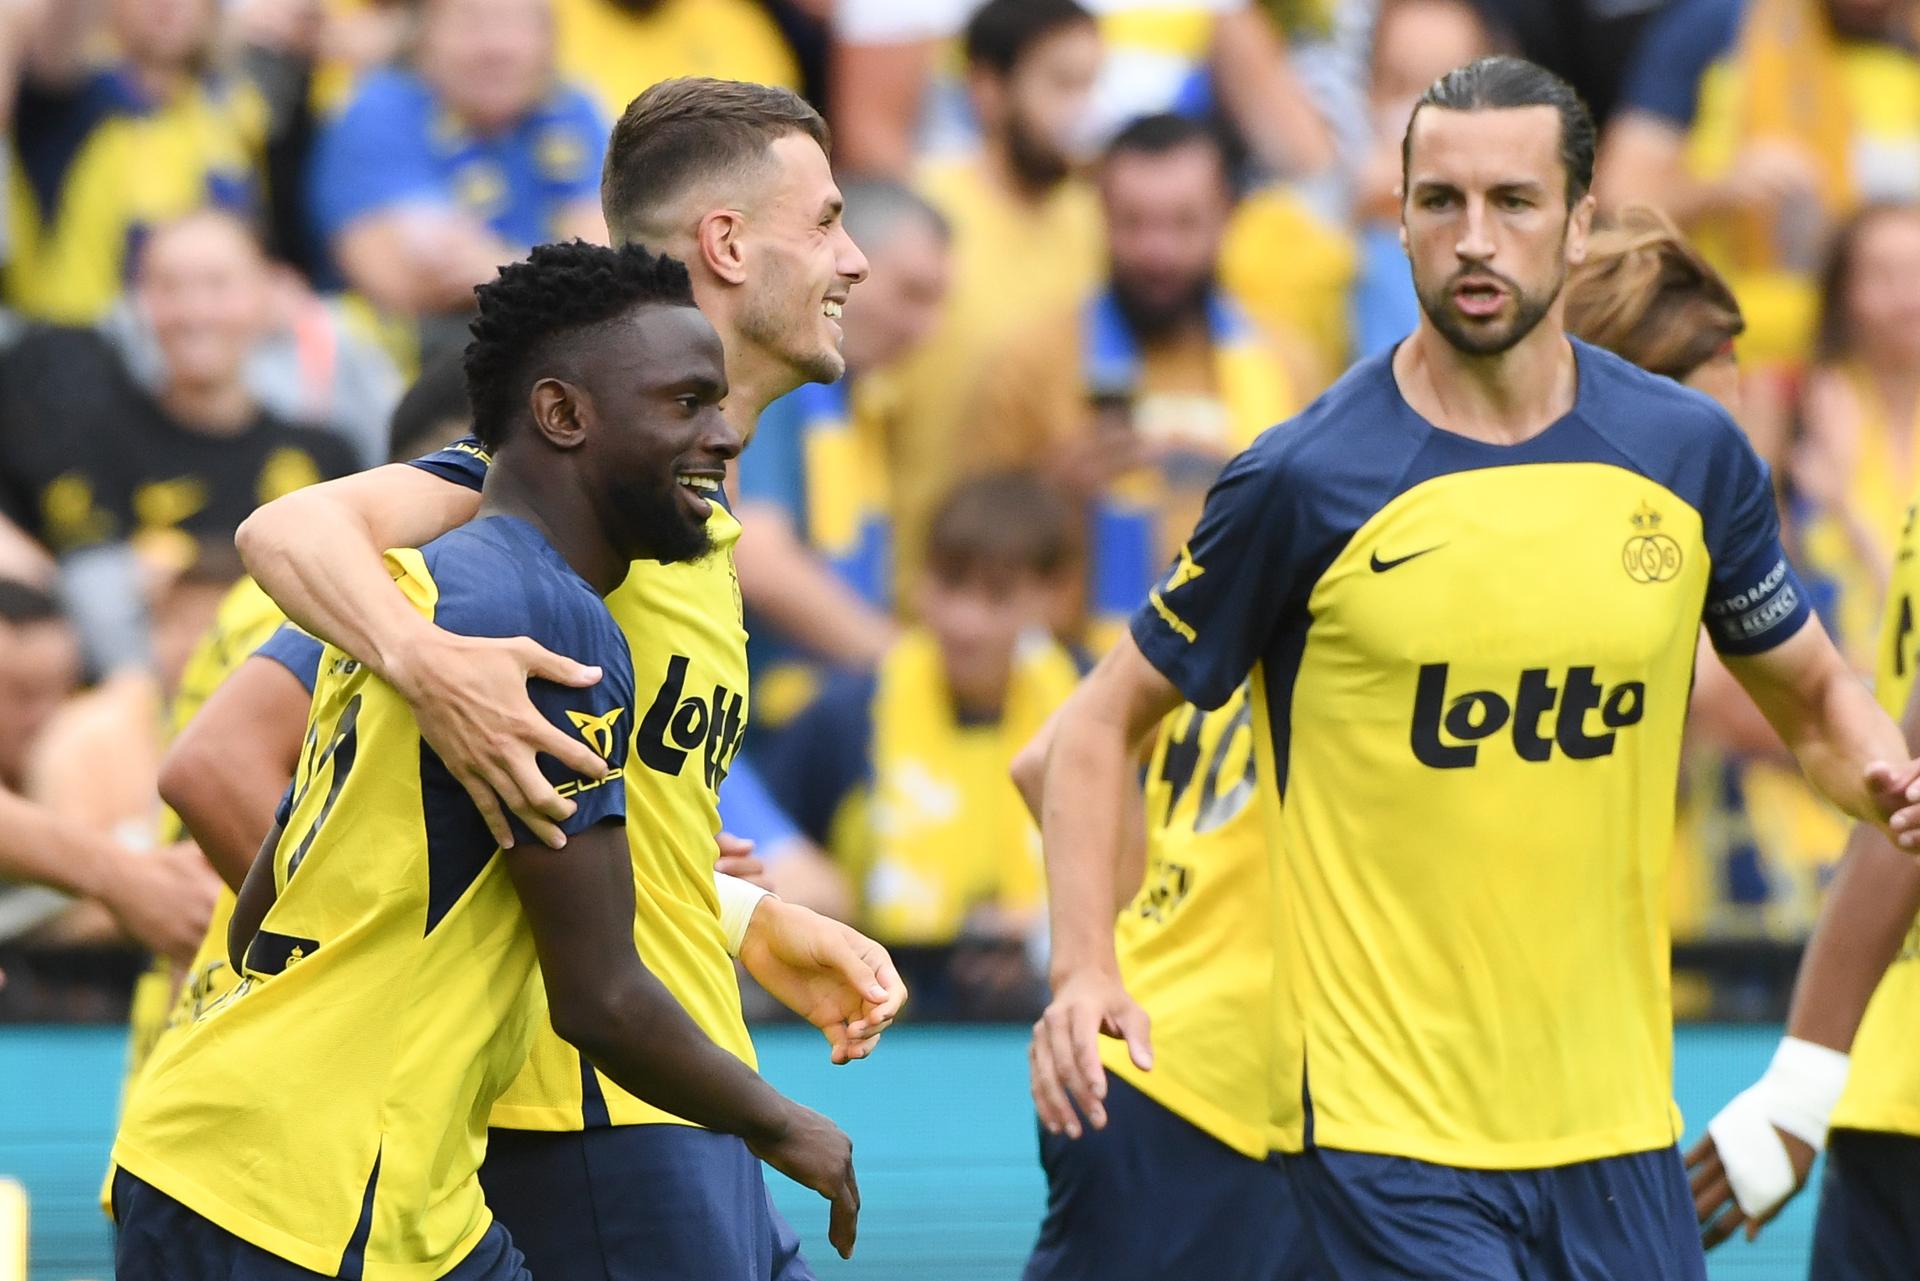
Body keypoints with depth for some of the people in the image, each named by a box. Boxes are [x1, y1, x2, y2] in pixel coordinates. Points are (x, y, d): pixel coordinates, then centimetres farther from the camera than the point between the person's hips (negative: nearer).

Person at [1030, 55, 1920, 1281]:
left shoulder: (1690, 453, 3)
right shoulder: (1304, 481, -8)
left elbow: (1814, 694, 18)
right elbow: (1104, 724, 1)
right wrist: (1084, 970, -14)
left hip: (1619, 1122, 4)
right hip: (1388, 1124, -4)